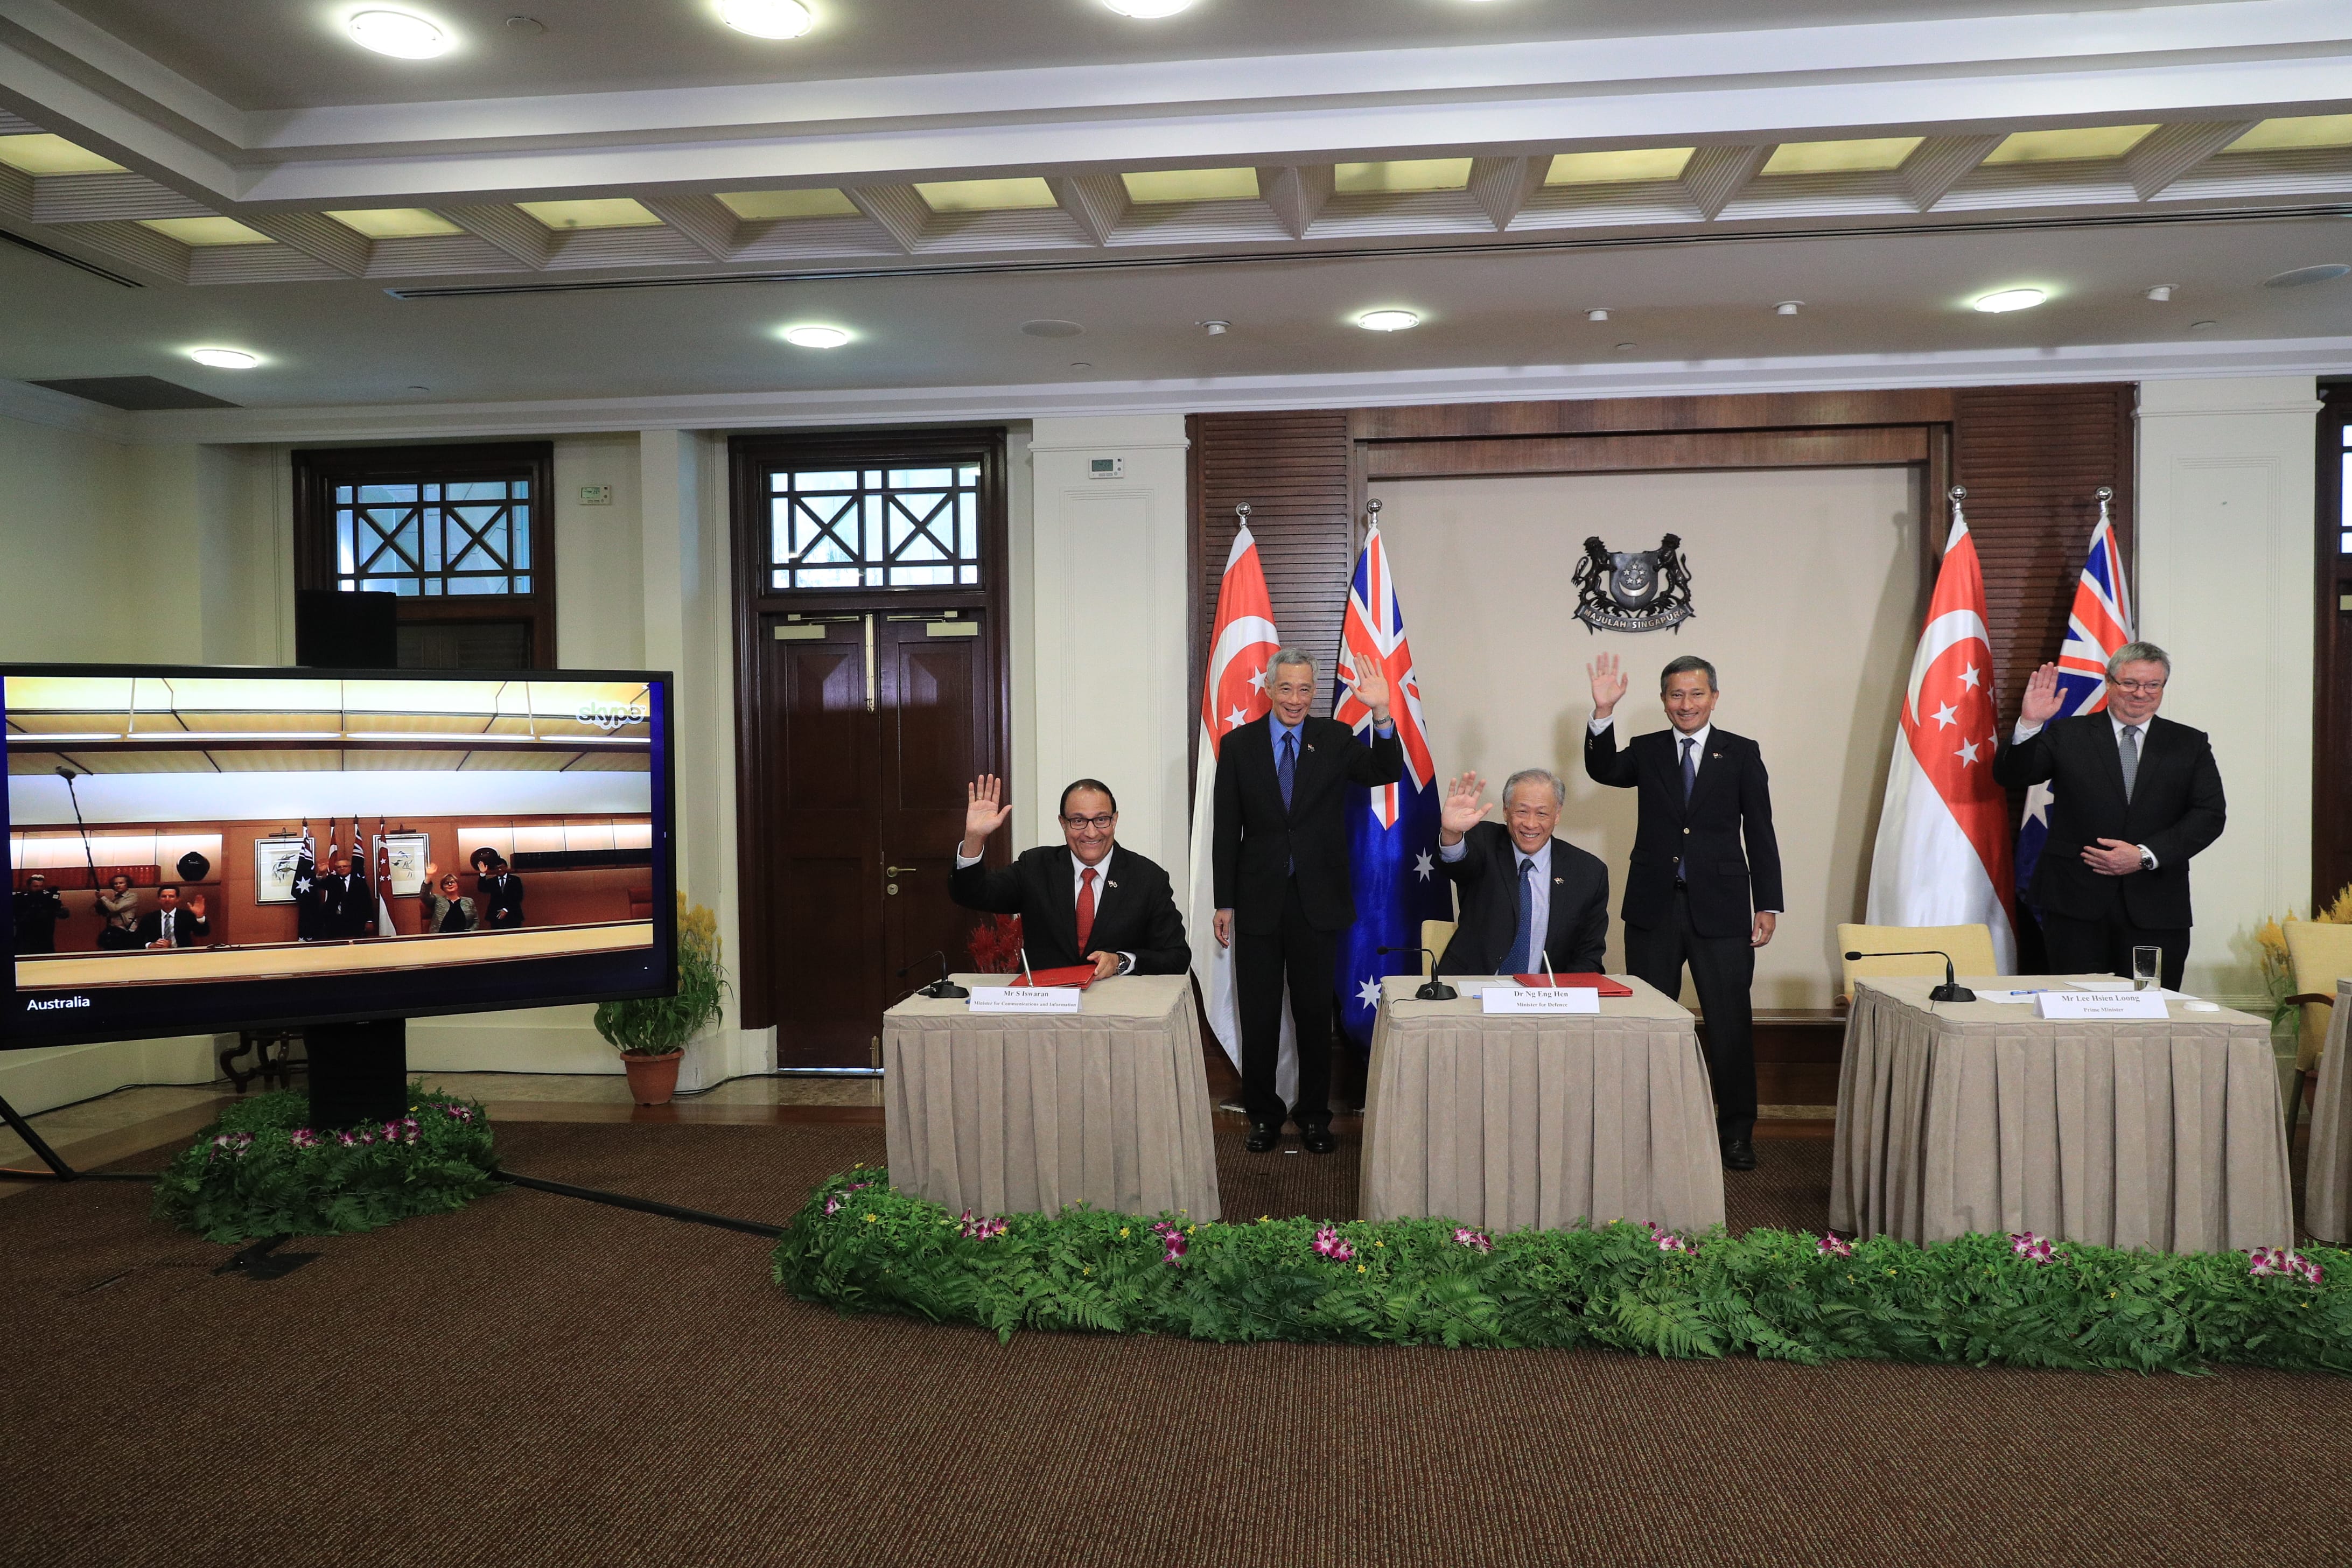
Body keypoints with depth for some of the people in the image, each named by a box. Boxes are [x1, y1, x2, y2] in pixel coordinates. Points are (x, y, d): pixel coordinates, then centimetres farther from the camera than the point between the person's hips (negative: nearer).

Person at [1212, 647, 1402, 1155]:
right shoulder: (1238, 744, 1)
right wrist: (1223, 903, 0)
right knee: (1258, 1015, 9)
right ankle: (1263, 1114, 24)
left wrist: (1382, 715, -29)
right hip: (1258, 899, 0)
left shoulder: (1336, 739, 2)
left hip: (1318, 901, 0)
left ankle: (1314, 1115, 24)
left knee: (1315, 1013, 10)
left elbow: (1387, 772, -14)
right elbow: (1226, 830, 2)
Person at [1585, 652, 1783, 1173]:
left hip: (1720, 909, -1)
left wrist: (1768, 905, -2)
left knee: (1731, 1024, 3)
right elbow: (1603, 771, -12)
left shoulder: (1742, 754, 4)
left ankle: (1736, 1132, 17)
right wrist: (1603, 712, -25)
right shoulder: (1646, 750, 8)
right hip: (1654, 907, 1)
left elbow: (1760, 833, 3)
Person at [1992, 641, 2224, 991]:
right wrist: (2029, 724, -19)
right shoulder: (2067, 735, 8)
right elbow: (2010, 775, -2)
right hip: (2076, 904, -1)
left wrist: (2145, 855, -9)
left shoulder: (2190, 745, 12)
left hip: (2156, 910, 1)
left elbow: (2210, 814, 3)